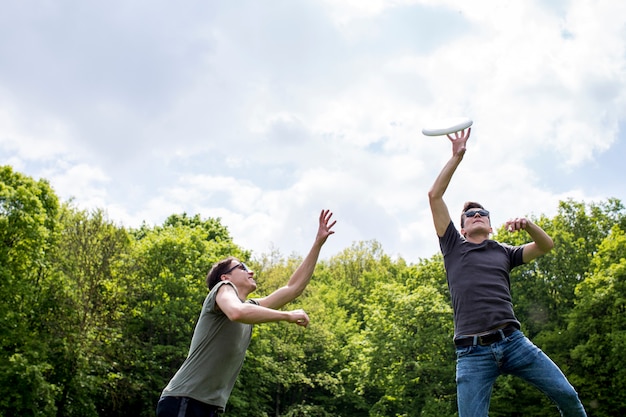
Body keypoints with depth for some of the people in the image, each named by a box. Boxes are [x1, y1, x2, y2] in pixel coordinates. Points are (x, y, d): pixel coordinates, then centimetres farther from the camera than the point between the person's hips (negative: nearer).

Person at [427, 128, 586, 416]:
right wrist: (457, 156, 9)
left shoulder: (503, 252, 23)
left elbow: (546, 246, 20)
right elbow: (434, 195, 10)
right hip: (472, 352, -2)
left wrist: (527, 225, 0)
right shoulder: (454, 247, 16)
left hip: (513, 341, 2)